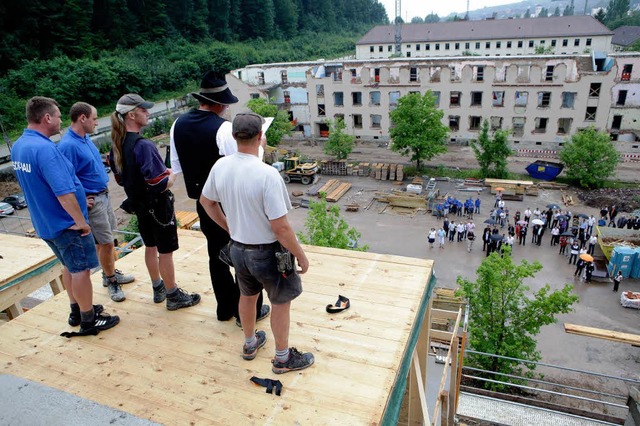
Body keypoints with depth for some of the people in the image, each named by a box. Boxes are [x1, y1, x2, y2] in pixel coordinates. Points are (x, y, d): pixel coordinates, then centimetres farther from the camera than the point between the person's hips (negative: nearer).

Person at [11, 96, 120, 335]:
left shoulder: (17, 147, 5)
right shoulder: (44, 148, -26)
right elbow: (63, 192, -30)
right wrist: (81, 221, -20)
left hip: (44, 223, 9)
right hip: (66, 224, -9)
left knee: (71, 267, 22)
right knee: (81, 270, 4)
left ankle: (77, 310, 34)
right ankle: (88, 321, 15)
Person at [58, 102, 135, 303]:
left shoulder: (85, 138, 6)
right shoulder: (68, 145, -23)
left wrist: (104, 187, 16)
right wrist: (81, 201, -17)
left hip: (103, 194, 9)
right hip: (92, 201, -9)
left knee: (103, 241, 20)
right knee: (107, 243, 1)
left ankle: (110, 274, 35)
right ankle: (111, 280, 19)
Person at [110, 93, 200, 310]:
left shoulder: (117, 145, 1)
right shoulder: (143, 145, -26)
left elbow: (120, 178, 11)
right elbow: (159, 185, -28)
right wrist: (172, 175, -8)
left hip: (137, 203, 9)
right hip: (158, 205, -8)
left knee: (150, 247, 22)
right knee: (165, 252, 5)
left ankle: (158, 288, 37)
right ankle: (173, 296, 19)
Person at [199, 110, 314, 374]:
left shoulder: (220, 167, -8)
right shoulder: (267, 175, -29)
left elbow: (206, 201, 9)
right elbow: (280, 227, -27)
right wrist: (301, 255, -13)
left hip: (238, 248, 6)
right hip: (268, 252, -6)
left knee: (247, 295, 28)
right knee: (280, 303, 16)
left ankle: (250, 344, 50)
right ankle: (283, 358, 34)